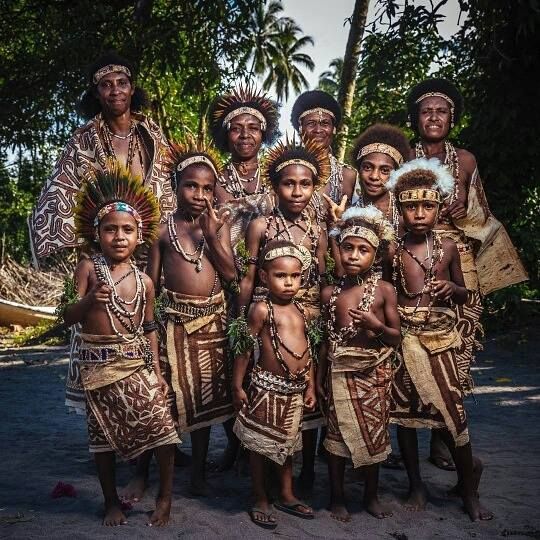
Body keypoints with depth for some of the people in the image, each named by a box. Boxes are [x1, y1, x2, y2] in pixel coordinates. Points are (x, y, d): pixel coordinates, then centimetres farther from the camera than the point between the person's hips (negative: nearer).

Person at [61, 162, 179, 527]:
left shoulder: (144, 281, 2)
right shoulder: (88, 269, -4)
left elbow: (150, 328, 7)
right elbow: (68, 318, -7)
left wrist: (157, 371, 3)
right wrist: (88, 300, -28)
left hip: (136, 364, 1)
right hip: (98, 365, -1)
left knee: (162, 428, -6)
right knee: (104, 435, 10)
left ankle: (165, 497, 14)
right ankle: (112, 501, 29)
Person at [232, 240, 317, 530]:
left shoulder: (300, 310, 7)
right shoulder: (262, 309, -12)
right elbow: (244, 349, -10)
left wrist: (310, 386, 13)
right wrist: (237, 387, -9)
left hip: (295, 389, 6)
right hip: (268, 387, -6)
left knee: (288, 443, 19)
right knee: (261, 444, 6)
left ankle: (286, 495, 34)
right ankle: (260, 500, 21)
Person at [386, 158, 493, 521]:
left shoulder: (448, 248, 3)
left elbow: (465, 294, 13)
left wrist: (452, 289, -7)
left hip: (440, 340, 1)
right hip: (404, 341, 0)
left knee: (453, 414, -1)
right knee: (405, 413, 7)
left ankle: (469, 490, 17)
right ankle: (416, 485, 25)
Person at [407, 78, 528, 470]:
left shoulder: (465, 161, 12)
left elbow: (480, 216, 16)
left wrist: (464, 212, -4)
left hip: (458, 264, 2)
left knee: (454, 344, -1)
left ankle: (441, 438, 10)